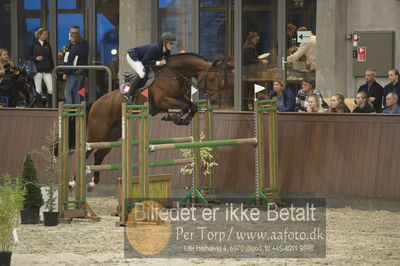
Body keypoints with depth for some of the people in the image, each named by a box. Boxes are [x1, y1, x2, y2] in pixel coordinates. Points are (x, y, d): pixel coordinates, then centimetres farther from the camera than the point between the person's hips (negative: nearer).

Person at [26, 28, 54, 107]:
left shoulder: (47, 45, 12)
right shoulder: (34, 45, 2)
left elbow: (51, 58, 14)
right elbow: (28, 56, 4)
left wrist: (53, 70, 9)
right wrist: (35, 58, -14)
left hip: (47, 70, 3)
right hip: (37, 70, -3)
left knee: (51, 89, -8)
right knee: (38, 90, 0)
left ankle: (50, 106, -3)